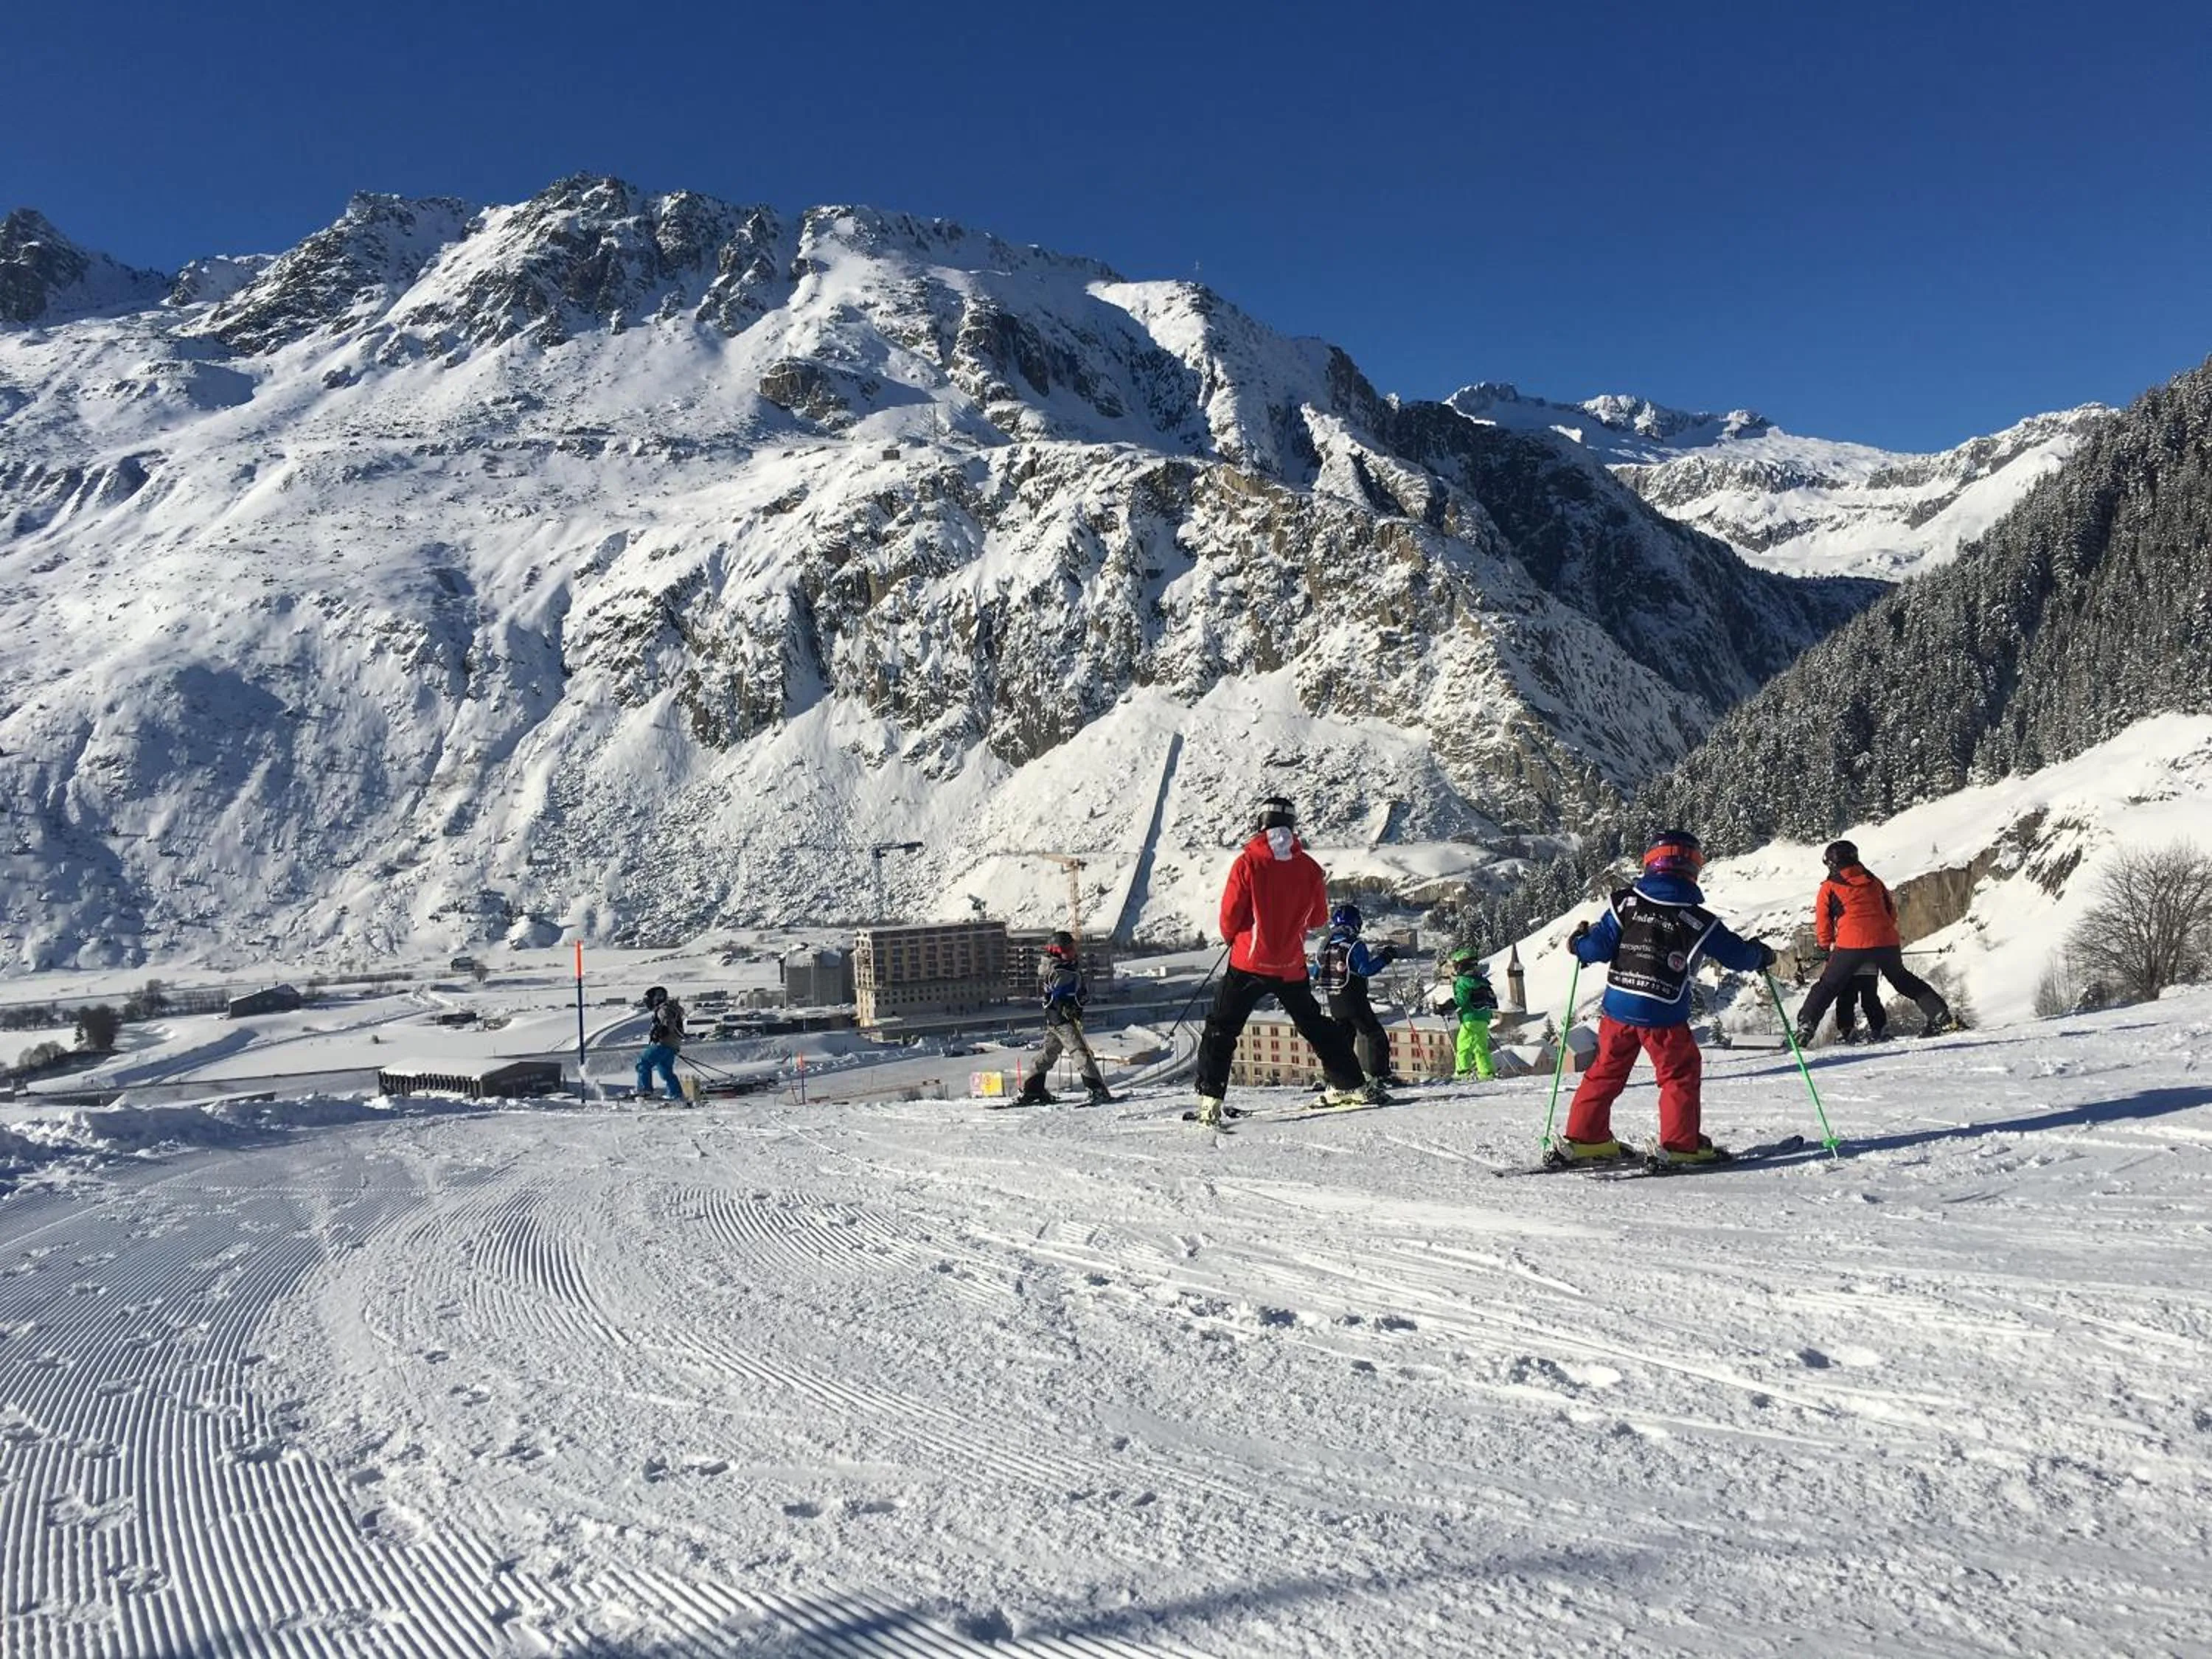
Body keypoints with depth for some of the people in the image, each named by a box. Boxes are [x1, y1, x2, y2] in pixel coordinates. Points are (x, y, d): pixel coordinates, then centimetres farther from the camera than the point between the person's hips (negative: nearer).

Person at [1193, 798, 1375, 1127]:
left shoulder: (1248, 862, -11)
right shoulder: (1309, 866, -2)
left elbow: (1230, 914, -8)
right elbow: (1318, 919, 8)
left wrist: (1232, 938, 13)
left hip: (1249, 963, -3)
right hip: (1292, 967, 3)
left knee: (1221, 1028, 3)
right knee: (1314, 1024, 20)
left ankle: (1210, 1099, -6)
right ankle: (1350, 1085, 22)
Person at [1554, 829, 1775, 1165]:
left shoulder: (1625, 903, 2)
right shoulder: (1697, 920, -3)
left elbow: (1597, 948, -1)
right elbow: (1737, 955, 6)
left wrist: (1578, 943, 20)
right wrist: (1759, 955, 28)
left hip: (1618, 1007, 4)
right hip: (1664, 1014, -4)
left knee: (1607, 1071, 15)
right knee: (1681, 1073, 12)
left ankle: (1585, 1137, 18)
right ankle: (1680, 1143, 12)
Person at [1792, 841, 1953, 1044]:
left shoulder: (1829, 887, 5)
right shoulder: (1873, 880, 17)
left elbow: (1823, 922, 7)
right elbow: (1892, 911, 22)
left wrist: (1827, 947, 20)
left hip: (1851, 944, -4)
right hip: (1887, 942, 4)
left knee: (1827, 987, 4)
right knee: (1904, 980, 25)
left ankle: (1806, 1026, -8)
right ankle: (1940, 1014, 20)